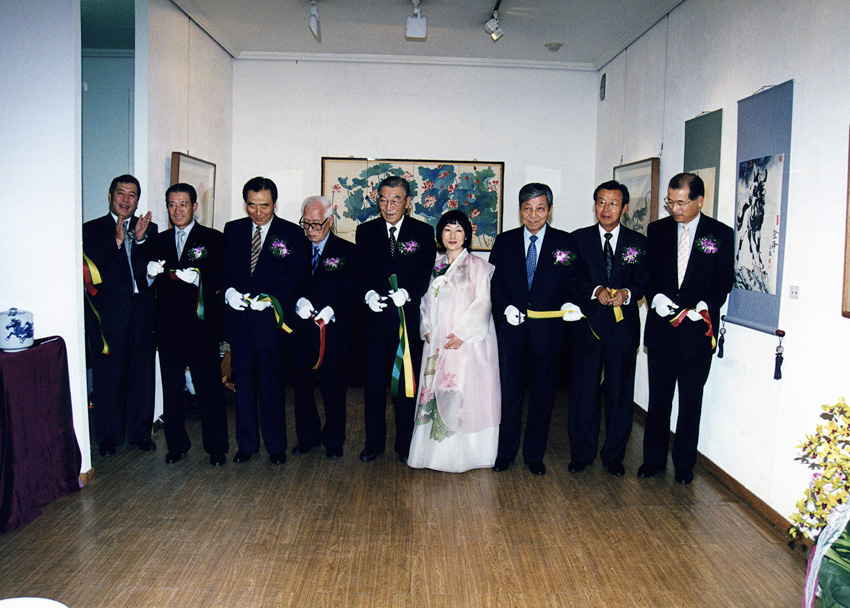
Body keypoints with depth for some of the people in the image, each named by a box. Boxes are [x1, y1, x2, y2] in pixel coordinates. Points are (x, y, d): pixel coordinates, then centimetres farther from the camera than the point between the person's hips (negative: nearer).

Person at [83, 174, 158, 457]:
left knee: (143, 376, 7)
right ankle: (109, 435, 19)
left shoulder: (148, 229, 12)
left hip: (142, 314, 2)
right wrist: (116, 241, -18)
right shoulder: (92, 230, 4)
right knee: (108, 376, 5)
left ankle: (141, 431, 21)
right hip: (108, 314, -2)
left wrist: (140, 240, -12)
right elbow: (91, 271, -10)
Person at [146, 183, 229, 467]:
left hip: (202, 323, -3)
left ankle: (216, 446, 12)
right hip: (168, 324, 4)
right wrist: (151, 275, -13)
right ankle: (176, 444, 23)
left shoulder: (213, 239, 3)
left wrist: (198, 279, -24)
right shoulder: (158, 241, 14)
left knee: (209, 387, 1)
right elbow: (151, 283, 10)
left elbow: (221, 279, -6)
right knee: (172, 387, 10)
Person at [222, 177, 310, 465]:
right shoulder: (232, 230, 11)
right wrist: (228, 291, -10)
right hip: (239, 319, 3)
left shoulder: (292, 234, 0)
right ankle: (246, 443, 23)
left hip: (271, 319, -3)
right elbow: (222, 268, 11)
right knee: (243, 384, 11)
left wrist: (270, 298, -19)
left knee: (272, 386, 4)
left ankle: (276, 445, 18)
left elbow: (296, 274, -6)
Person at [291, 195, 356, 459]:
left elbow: (350, 291, -4)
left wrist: (332, 309, -21)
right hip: (300, 328, 3)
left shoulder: (347, 251, 2)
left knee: (333, 386, 4)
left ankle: (334, 440, 19)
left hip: (333, 329, -2)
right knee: (302, 385, 10)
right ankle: (307, 437, 26)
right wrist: (298, 301, -15)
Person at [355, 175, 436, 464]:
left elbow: (425, 274, -4)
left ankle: (405, 444, 20)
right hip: (375, 317, 1)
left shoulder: (423, 232, 3)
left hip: (409, 318, -1)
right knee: (374, 380, 7)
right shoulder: (365, 231, 8)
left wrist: (407, 293, -22)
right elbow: (361, 273, 3)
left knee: (406, 381, 7)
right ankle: (374, 441, 22)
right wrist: (368, 294, -17)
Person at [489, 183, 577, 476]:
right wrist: (505, 306, -13)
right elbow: (495, 281, 3)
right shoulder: (504, 241, 7)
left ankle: (534, 455, 25)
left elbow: (570, 281, -1)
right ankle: (505, 452, 24)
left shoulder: (565, 242, 3)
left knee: (542, 396, 10)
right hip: (512, 328, 1)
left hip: (547, 330, -1)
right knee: (509, 393, 9)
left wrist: (568, 304, -19)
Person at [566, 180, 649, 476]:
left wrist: (627, 292, -17)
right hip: (587, 325, 0)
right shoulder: (579, 239, 5)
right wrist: (595, 291, -17)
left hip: (623, 327, 1)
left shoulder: (638, 242, 6)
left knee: (620, 393, 7)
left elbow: (645, 281, 3)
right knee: (583, 391, 6)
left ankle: (614, 455, 23)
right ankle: (581, 453, 21)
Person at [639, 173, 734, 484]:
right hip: (661, 324, 2)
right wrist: (655, 297, -10)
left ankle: (684, 463, 19)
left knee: (691, 398, 6)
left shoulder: (721, 234, 1)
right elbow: (647, 272, 8)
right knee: (659, 395, 9)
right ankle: (654, 458, 21)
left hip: (697, 327, -2)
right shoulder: (657, 230, 7)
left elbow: (725, 279, 0)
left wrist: (705, 305, -16)